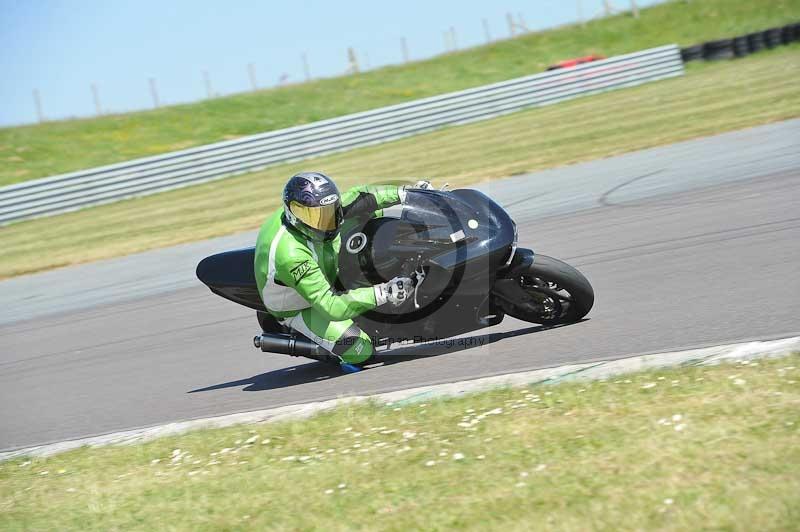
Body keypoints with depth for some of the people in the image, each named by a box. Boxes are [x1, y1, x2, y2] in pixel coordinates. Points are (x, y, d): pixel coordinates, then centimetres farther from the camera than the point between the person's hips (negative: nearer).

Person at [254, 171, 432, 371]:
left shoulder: (315, 209, -21)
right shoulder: (290, 255, -44)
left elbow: (357, 196, -6)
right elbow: (330, 305, -43)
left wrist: (406, 192, -15)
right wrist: (382, 294, -49)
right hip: (300, 309, -7)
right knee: (361, 350, -22)